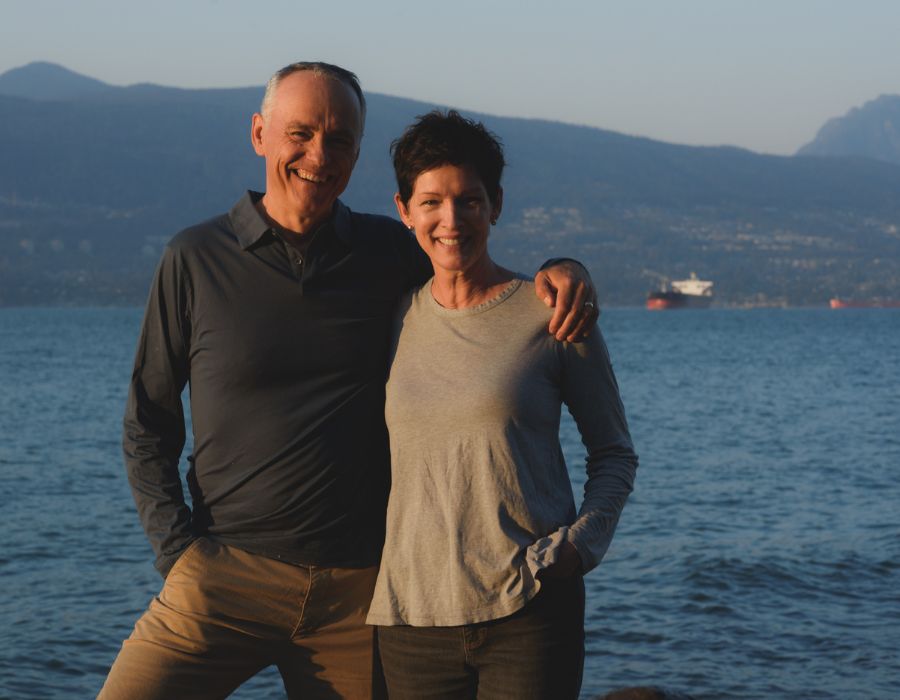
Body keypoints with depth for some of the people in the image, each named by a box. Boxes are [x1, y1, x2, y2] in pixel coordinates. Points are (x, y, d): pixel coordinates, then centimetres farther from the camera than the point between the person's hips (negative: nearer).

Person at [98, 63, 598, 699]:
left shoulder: (390, 253, 6)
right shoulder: (196, 259, 2)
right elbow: (148, 425, 8)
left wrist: (564, 270, -2)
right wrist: (178, 548, -4)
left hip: (358, 592, 2)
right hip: (226, 574, -1)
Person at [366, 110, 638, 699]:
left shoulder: (553, 314, 0)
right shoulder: (395, 319, 8)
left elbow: (615, 454, 8)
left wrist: (580, 541, -8)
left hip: (531, 611, -3)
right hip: (415, 615, 3)